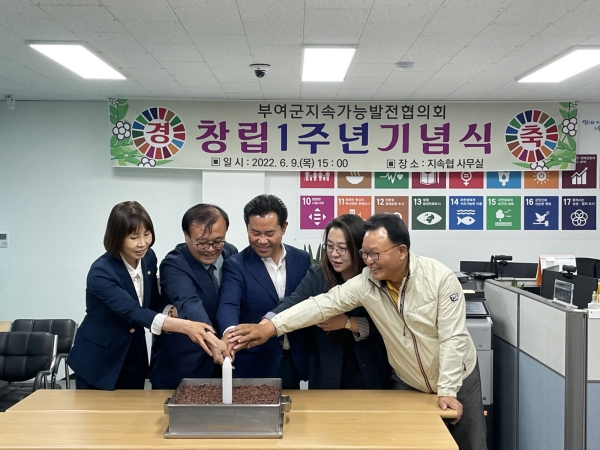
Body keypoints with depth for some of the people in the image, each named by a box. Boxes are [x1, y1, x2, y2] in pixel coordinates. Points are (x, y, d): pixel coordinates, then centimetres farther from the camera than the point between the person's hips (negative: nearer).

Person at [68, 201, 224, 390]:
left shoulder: (148, 258, -7)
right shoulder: (101, 272, -26)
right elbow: (132, 311, -37)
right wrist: (184, 326, -49)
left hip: (134, 357, 5)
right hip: (97, 359, -5)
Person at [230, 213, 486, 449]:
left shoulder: (440, 278, -23)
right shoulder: (365, 283, -15)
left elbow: (452, 338, -22)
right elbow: (323, 304, -21)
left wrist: (447, 391, -24)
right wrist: (271, 326, -31)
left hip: (459, 380, -2)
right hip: (408, 385, 2)